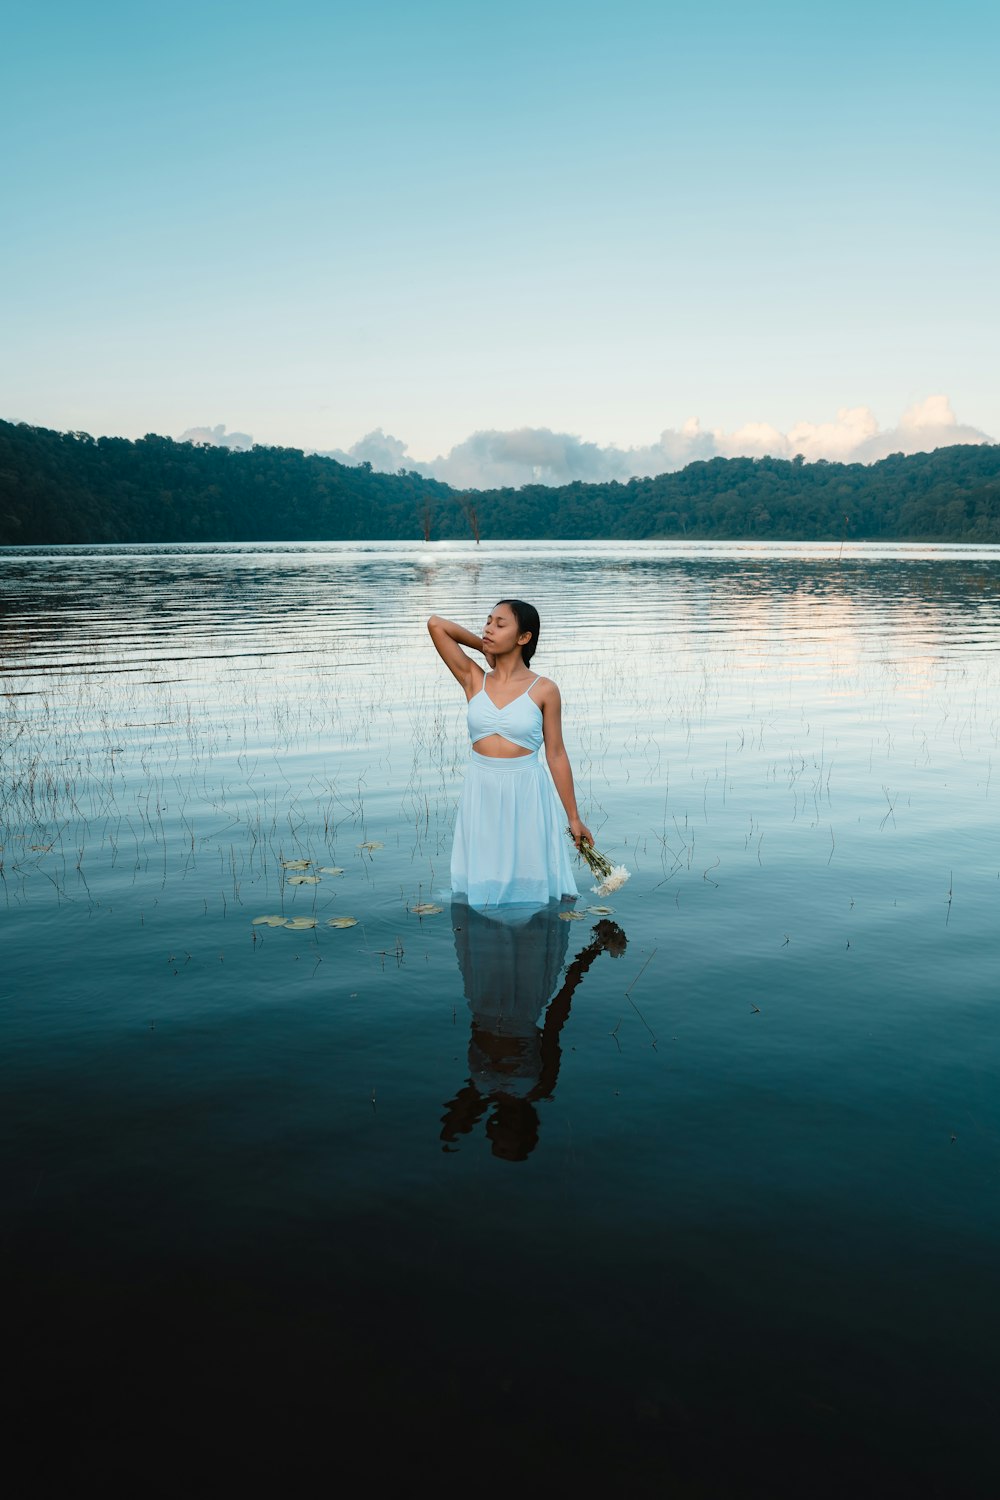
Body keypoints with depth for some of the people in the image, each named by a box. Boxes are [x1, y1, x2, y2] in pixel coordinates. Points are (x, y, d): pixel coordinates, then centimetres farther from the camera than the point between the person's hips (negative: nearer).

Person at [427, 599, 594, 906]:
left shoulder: (543, 690, -4)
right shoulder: (474, 679, 2)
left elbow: (556, 755, 0)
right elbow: (435, 624, -3)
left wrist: (574, 817, 3)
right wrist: (486, 648, 6)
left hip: (526, 796, -2)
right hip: (481, 793, 2)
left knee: (529, 886, 8)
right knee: (483, 888, 10)